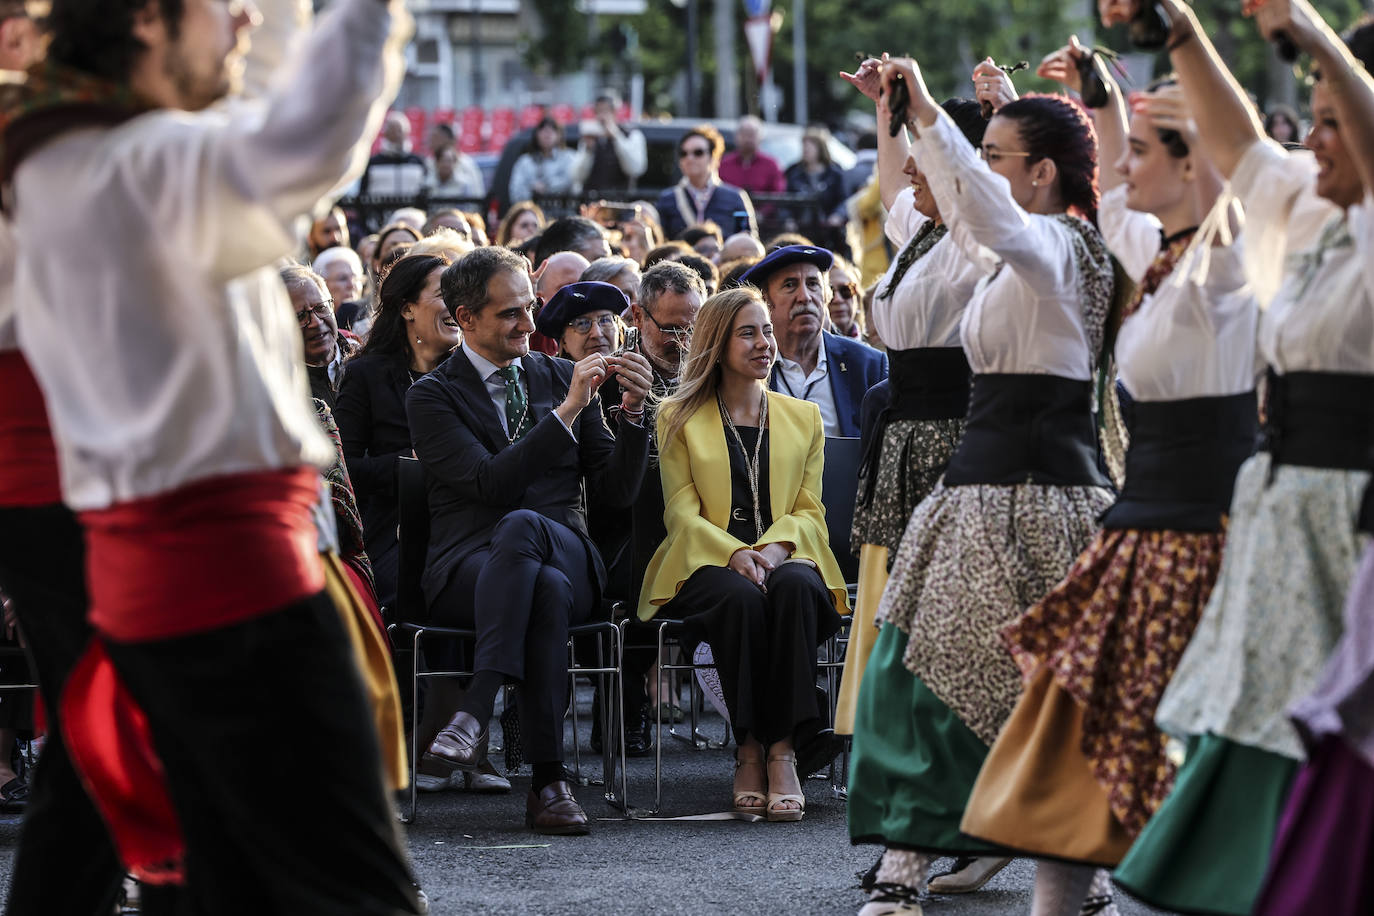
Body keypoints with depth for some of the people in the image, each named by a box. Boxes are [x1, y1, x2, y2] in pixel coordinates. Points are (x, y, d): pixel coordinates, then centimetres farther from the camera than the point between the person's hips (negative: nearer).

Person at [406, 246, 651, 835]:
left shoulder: (561, 376, 17)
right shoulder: (432, 395, 6)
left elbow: (616, 492, 13)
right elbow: (490, 482, -12)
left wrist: (631, 415, -4)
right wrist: (568, 411, -16)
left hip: (566, 556, 2)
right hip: (465, 569, -2)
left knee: (521, 525, -36)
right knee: (547, 589, -39)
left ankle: (474, 714, -46)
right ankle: (548, 781, -43)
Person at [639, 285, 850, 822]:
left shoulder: (803, 418, 20)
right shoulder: (679, 417, 13)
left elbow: (810, 511, 12)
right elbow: (681, 513, 3)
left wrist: (774, 546, -13)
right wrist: (735, 554, -17)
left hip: (786, 558, 2)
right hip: (707, 564, -2)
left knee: (795, 587, -36)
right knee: (741, 597, -38)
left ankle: (782, 749, -39)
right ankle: (749, 751, -32)